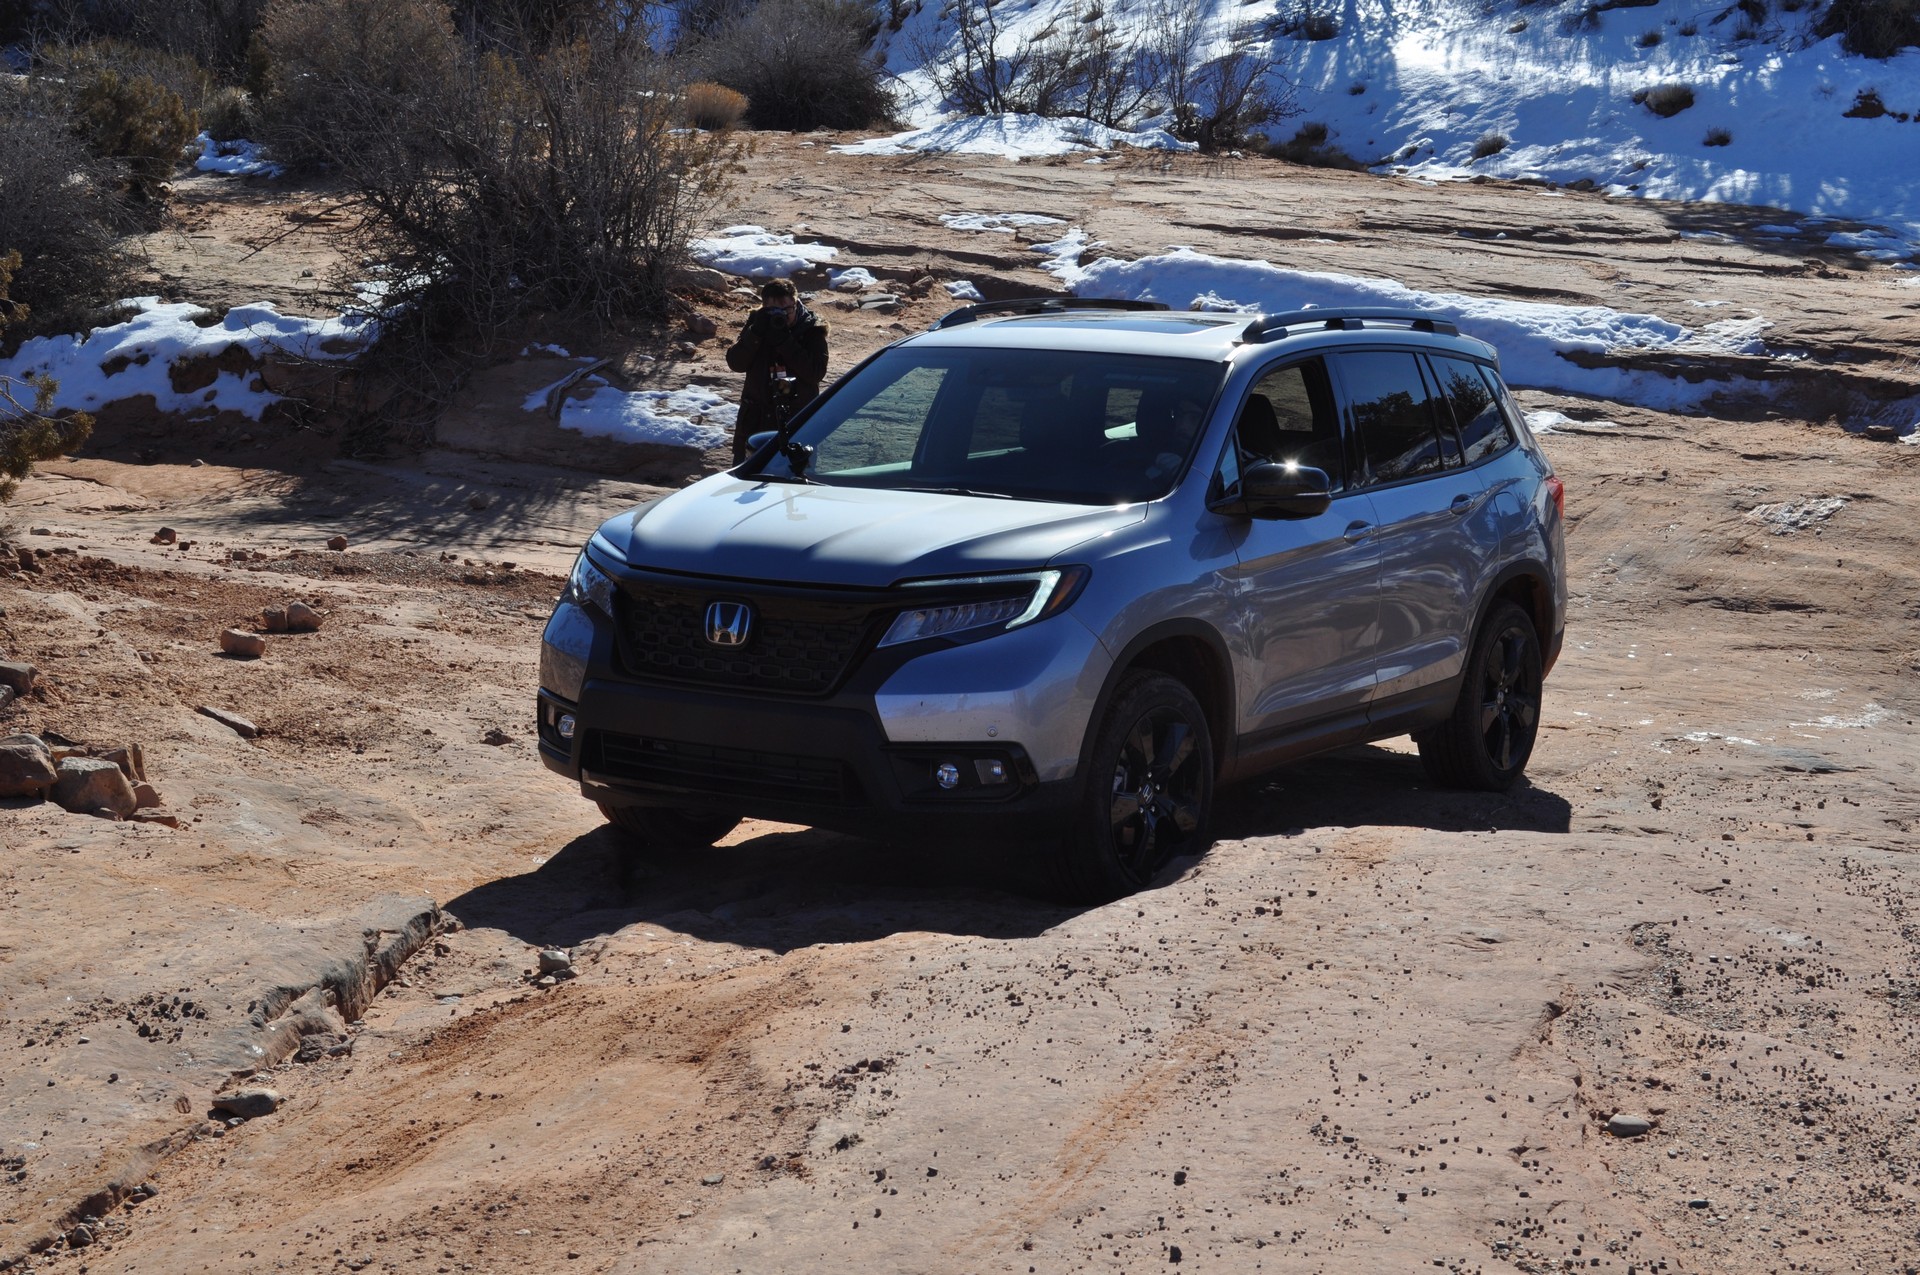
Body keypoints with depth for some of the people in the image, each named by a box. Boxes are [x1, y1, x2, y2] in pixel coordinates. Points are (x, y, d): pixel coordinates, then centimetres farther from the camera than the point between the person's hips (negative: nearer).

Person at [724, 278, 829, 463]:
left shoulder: (812, 329, -6)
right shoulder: (758, 322, 2)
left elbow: (816, 373, -20)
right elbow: (735, 363, -6)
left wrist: (785, 342, -24)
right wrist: (755, 333, -20)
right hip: (756, 418, 3)